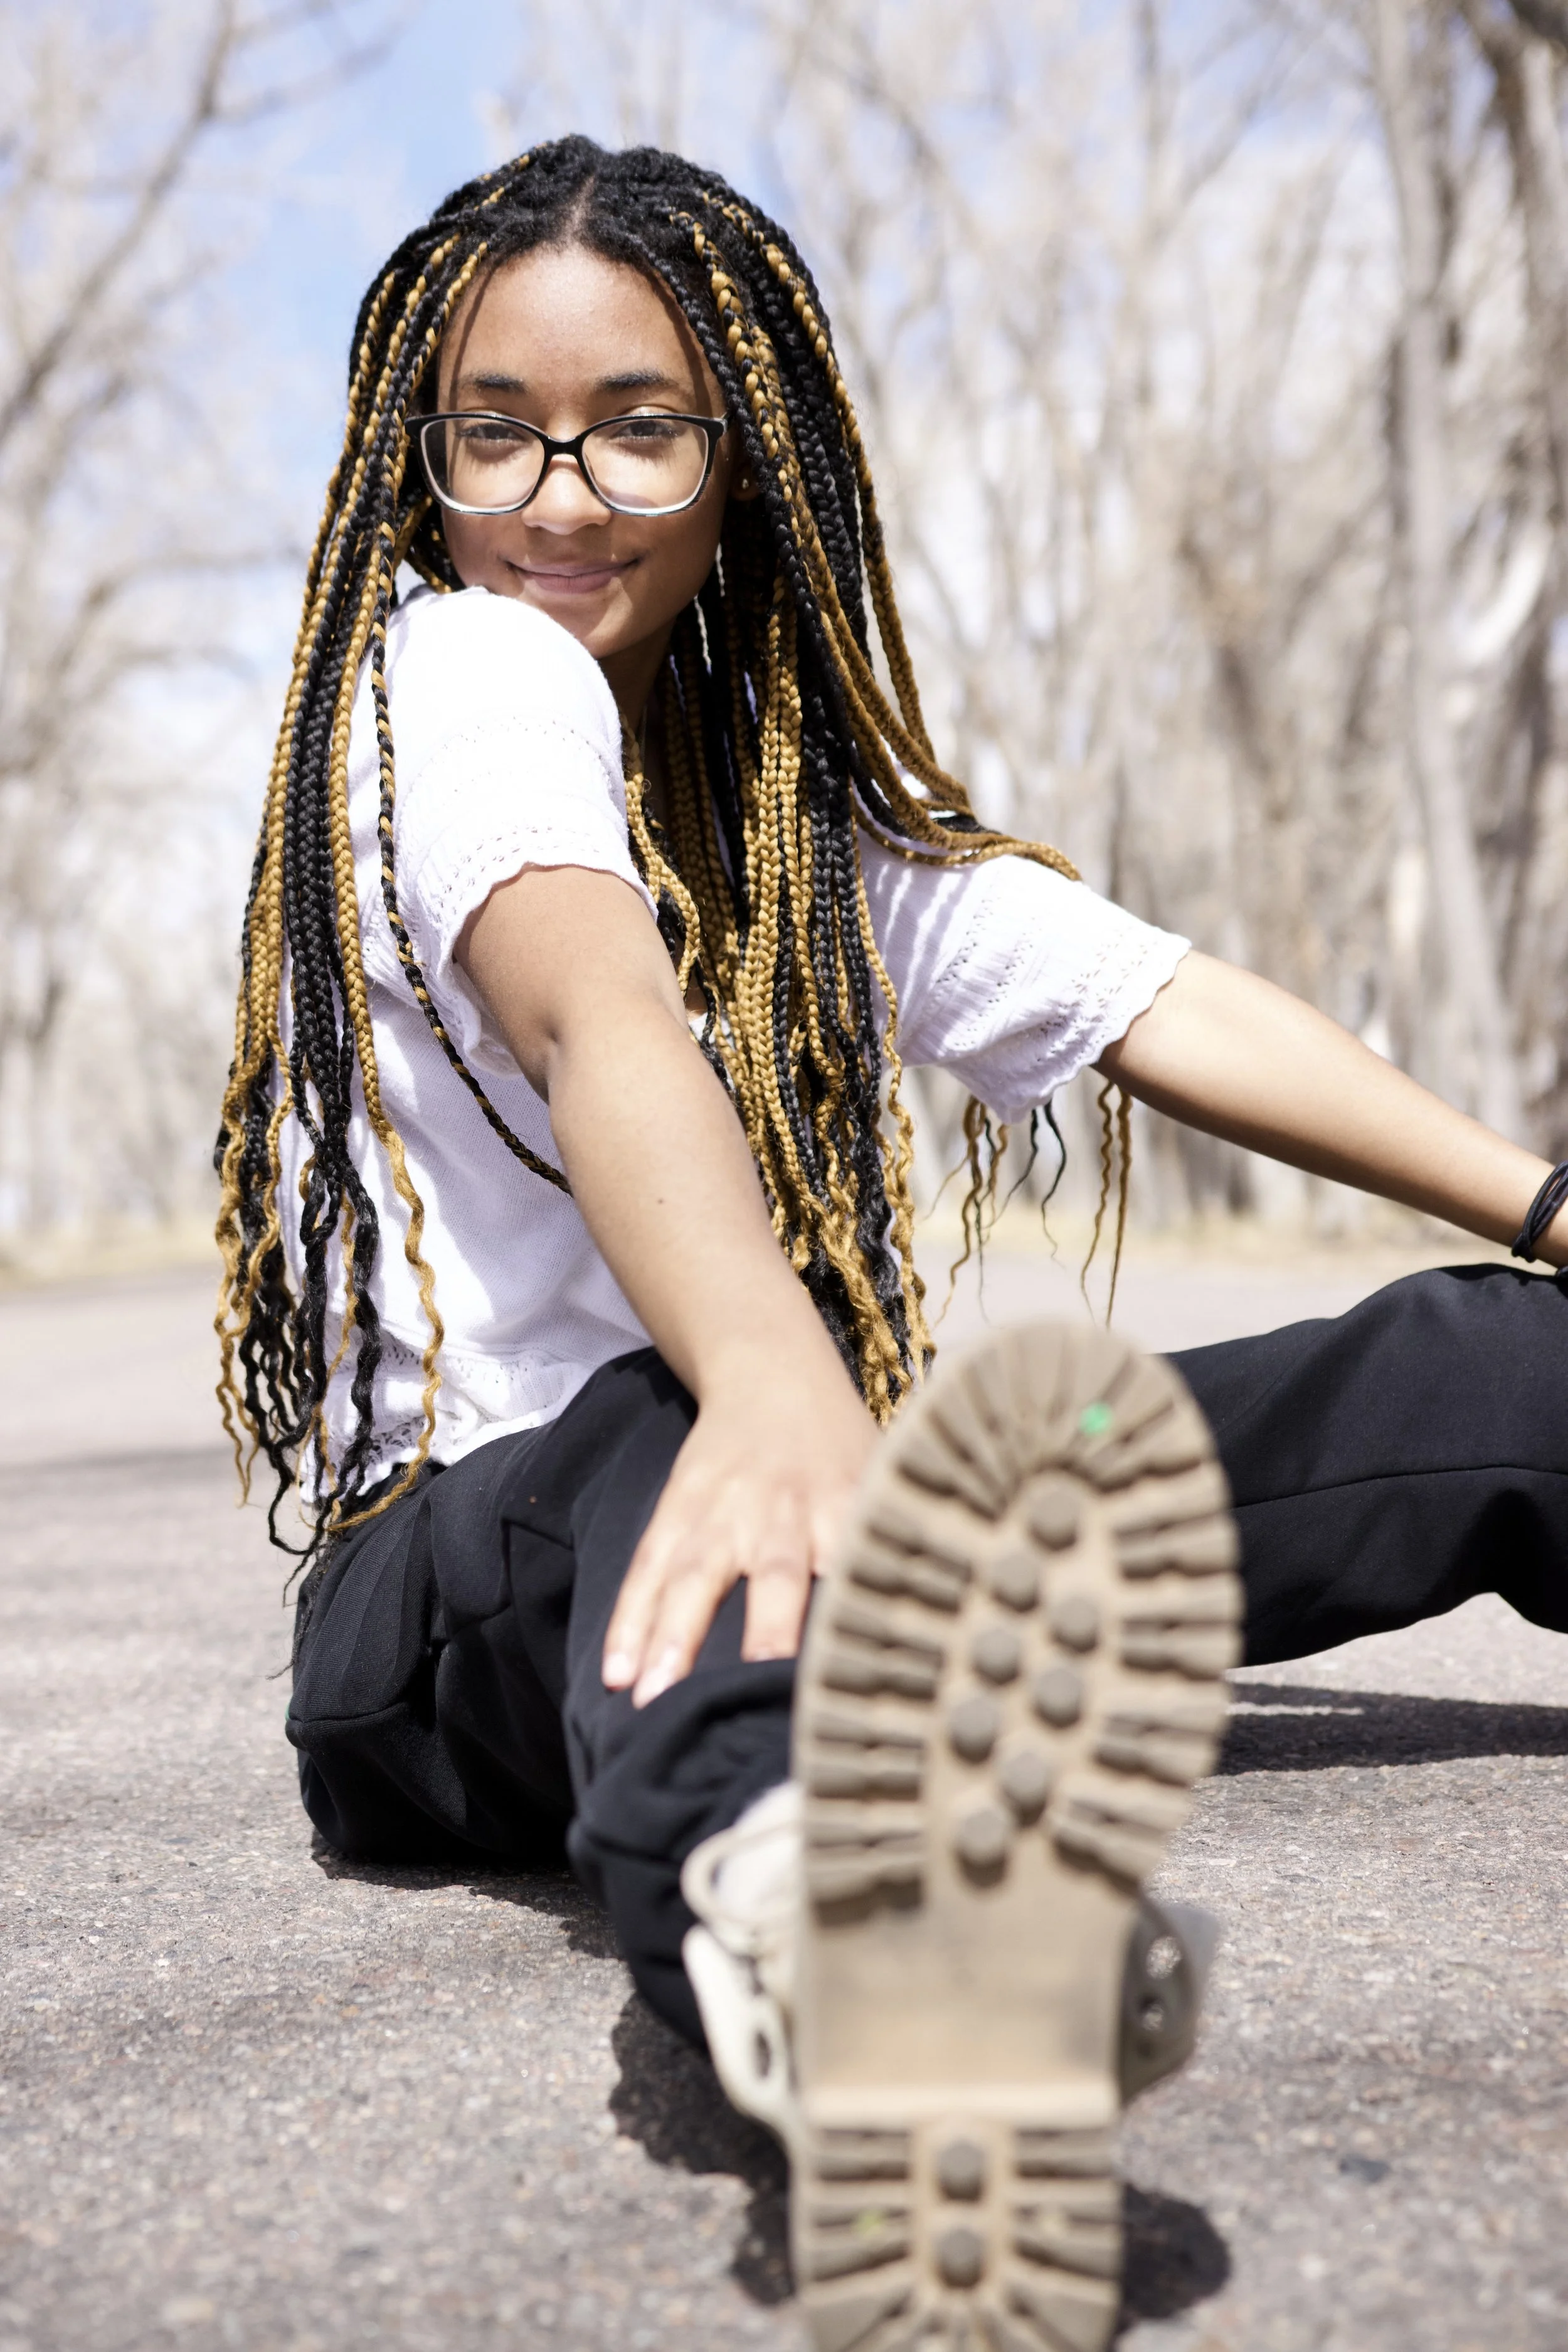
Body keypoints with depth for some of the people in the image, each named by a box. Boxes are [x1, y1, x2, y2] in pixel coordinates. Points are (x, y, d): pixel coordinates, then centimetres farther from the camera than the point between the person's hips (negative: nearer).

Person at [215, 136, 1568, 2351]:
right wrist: (770, 1380, -48)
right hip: (465, 1563, -7)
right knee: (668, 1432, -44)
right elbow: (591, 1009, -29)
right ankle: (818, 1910, -74)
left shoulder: (816, 811, 16)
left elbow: (1165, 1002, 11)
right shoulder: (461, 668, -8)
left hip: (800, 1484, 8)